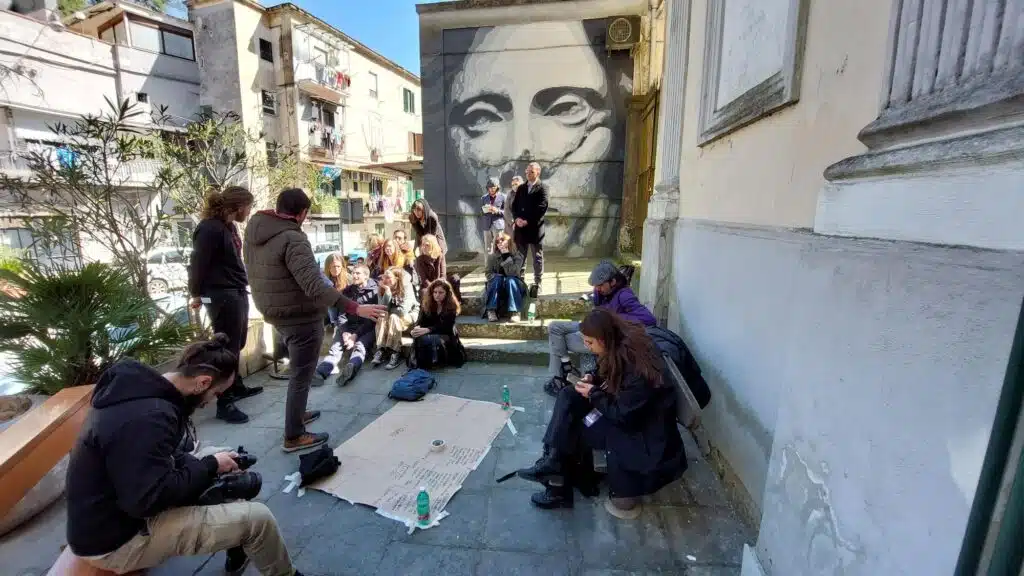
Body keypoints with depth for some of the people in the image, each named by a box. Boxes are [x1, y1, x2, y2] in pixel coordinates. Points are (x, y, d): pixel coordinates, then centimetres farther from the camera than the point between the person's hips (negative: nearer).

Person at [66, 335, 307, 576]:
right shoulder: (147, 417, -33)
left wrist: (207, 463, 0)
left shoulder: (141, 390, 0)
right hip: (115, 542, -10)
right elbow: (150, 499, -31)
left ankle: (237, 546, 29)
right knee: (257, 518, -14)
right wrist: (210, 466, -17)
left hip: (112, 512, 10)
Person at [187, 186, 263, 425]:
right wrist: (196, 294, -4)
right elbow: (198, 263, -14)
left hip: (237, 293, 9)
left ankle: (237, 387, 35)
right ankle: (224, 404, 7)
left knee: (237, 345, 19)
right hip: (222, 296, -9)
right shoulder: (210, 228, -17)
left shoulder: (229, 225, 12)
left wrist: (241, 287, 14)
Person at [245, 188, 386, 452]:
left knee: (297, 370, 27)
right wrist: (355, 308, -37)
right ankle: (294, 436, 19)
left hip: (275, 312, 9)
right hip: (301, 317, -9)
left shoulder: (254, 229, 2)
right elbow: (315, 286, -35)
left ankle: (297, 413, 45)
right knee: (301, 376, 6)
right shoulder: (292, 239, -25)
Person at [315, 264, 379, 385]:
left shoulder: (374, 291, -1)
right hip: (349, 326, 5)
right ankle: (320, 372, -43)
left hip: (367, 329, -4)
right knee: (335, 346, -23)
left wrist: (356, 335, -18)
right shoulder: (347, 290, 14)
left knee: (359, 346, -33)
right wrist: (344, 332, -11)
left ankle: (351, 368, -61)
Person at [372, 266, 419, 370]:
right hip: (394, 317, 5)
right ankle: (381, 350, -22)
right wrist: (387, 292, -28)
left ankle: (395, 353, -27)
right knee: (382, 317, -23)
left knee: (393, 318, -31)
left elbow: (403, 311, -30)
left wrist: (389, 311, -15)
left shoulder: (407, 288, -23)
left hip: (410, 314, -5)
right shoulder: (383, 289, -7)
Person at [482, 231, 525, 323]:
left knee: (510, 280, -32)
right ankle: (491, 310, -29)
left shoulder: (517, 256, -10)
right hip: (496, 287, 1)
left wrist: (507, 256, -28)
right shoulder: (492, 257, -4)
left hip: (513, 287, -1)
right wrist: (497, 277, -23)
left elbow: (512, 273, -24)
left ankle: (514, 312, -35)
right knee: (497, 278, -30)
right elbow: (488, 273, -5)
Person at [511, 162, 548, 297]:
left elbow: (542, 207, -13)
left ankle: (537, 283, 12)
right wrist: (517, 218, -9)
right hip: (521, 227, 5)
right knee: (520, 256, 9)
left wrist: (527, 220, -16)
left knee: (537, 257, 4)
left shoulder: (542, 187, -1)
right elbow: (514, 205, 11)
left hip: (535, 227, -5)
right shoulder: (521, 188, 15)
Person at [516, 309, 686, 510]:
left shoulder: (637, 367, -31)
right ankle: (552, 460, -8)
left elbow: (625, 416, -26)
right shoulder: (619, 346, -7)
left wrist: (594, 394, -18)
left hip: (641, 426, -9)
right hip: (620, 404, 9)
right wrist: (593, 377, -6)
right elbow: (609, 375, 14)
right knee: (568, 396, -7)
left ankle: (560, 487, 8)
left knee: (574, 430, -12)